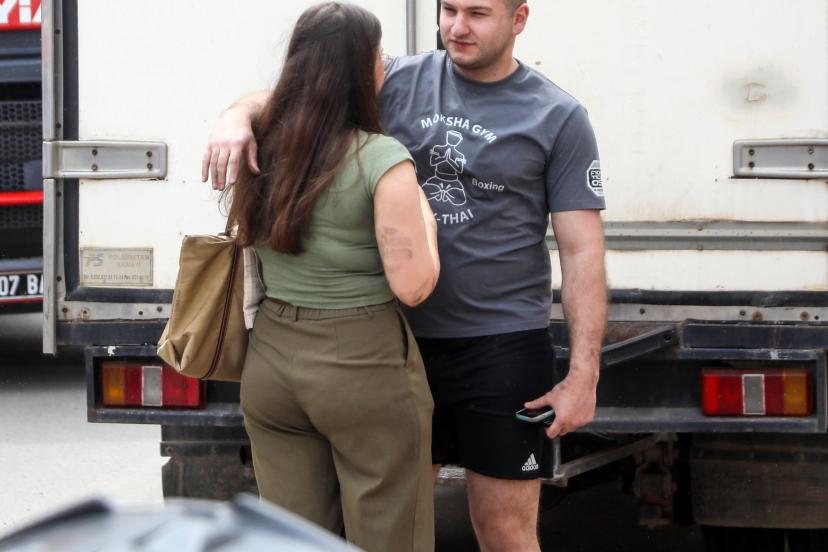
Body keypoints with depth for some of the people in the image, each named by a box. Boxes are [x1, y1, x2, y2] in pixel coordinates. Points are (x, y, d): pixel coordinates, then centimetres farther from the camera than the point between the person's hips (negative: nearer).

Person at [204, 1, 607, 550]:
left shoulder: (558, 118, -3)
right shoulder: (401, 83, 4)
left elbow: (583, 252, -5)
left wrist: (583, 375, -12)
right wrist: (239, 116, -21)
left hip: (503, 345, -3)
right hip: (404, 339, 3)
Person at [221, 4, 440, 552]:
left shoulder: (265, 149, 2)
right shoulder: (382, 159, -15)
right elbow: (412, 284, -16)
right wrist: (424, 218, 0)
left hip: (271, 360, 6)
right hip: (364, 365, -6)